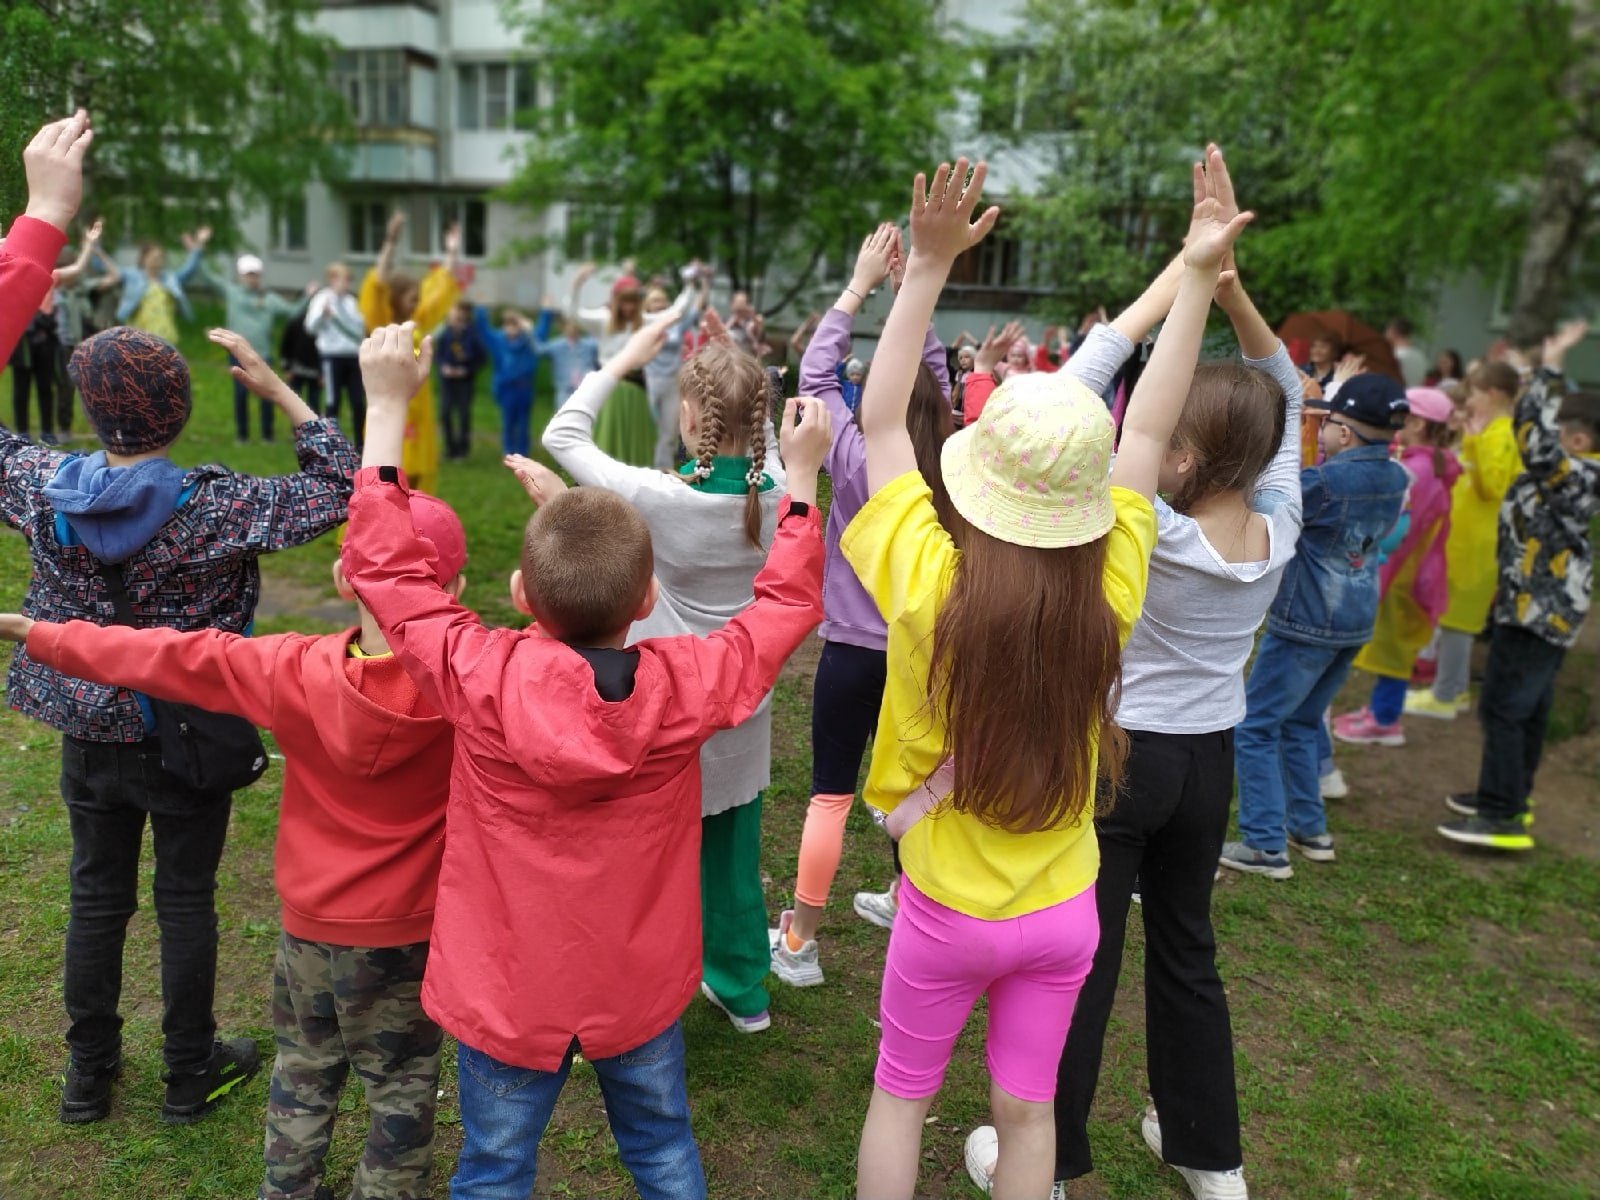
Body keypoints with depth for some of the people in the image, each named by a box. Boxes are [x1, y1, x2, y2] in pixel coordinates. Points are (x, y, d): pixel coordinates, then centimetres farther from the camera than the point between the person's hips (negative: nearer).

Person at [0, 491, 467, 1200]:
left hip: (313, 920, 2)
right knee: (401, 1086, 17)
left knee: (304, 1069, 26)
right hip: (410, 929, -2)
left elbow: (169, 658, -8)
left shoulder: (296, 671, -19)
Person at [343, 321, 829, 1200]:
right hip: (641, 987, 2)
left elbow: (386, 568, -14)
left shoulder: (483, 679, -26)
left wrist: (387, 407, -10)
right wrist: (802, 475, 6)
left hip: (507, 992, -2)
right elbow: (788, 602, -3)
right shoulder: (692, 684, -21)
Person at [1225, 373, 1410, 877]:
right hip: (1354, 623, 8)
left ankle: (1265, 845, 1)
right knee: (1301, 724, 21)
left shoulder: (1328, 481, -21)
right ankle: (1310, 829, 28)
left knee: (1254, 728, 0)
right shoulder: (1396, 480, 3)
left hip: (1305, 624, -8)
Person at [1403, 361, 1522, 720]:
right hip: (1466, 537, 10)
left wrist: (1475, 443, -29)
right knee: (1457, 616, 17)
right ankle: (1455, 689, 26)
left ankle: (1444, 697, 5)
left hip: (1476, 542, -10)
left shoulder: (1500, 435, -16)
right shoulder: (1493, 433, 12)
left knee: (1455, 617, -3)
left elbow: (1492, 487, -26)